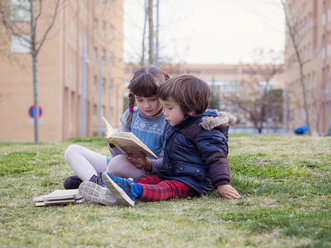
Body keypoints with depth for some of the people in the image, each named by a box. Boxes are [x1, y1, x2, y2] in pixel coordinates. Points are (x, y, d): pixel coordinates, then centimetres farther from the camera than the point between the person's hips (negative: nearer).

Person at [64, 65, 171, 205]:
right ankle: (95, 181, -28)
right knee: (72, 151, -2)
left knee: (118, 162, -42)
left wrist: (148, 164, -32)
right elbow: (120, 153, 10)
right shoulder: (131, 115, 9)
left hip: (148, 173, -7)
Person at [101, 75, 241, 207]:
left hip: (192, 182, -10)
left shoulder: (203, 130, -11)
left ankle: (135, 191, -61)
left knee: (167, 189, -34)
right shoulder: (179, 128, 21)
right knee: (146, 179, -10)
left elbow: (216, 158, -16)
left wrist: (222, 184, -24)